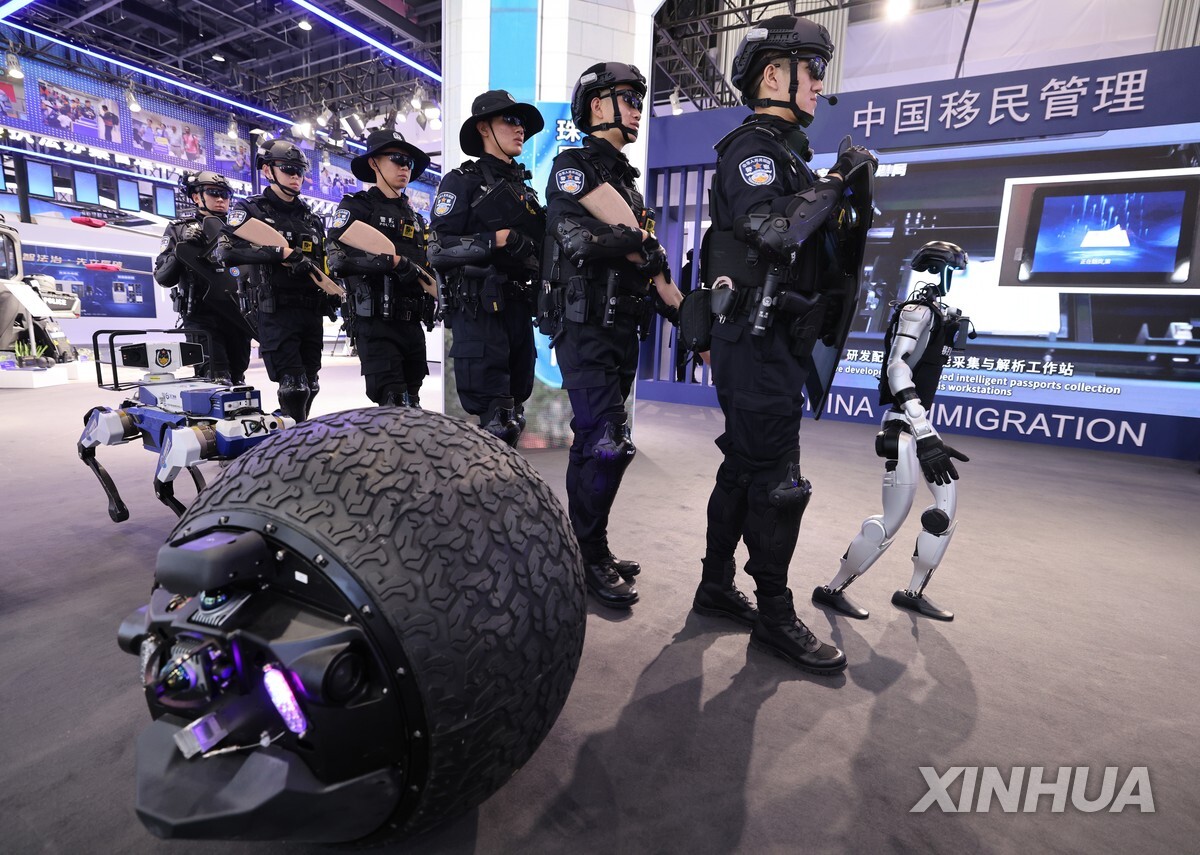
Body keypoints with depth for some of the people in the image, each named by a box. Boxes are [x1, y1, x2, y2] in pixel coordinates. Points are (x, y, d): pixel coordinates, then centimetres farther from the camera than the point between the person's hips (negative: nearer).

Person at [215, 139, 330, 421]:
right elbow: (226, 250, -14)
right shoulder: (251, 209, 3)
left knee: (309, 385, 10)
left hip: (312, 311, 6)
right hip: (276, 311, -6)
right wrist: (280, 252, -23)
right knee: (293, 386, -14)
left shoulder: (312, 219, 20)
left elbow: (322, 263, 26)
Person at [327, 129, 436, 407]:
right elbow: (338, 255, -15)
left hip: (413, 322, 6)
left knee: (411, 402, 10)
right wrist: (393, 262, -22)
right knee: (392, 402, -13)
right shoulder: (357, 206, 1)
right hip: (376, 321, -6)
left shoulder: (415, 217, 22)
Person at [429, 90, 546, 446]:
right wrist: (496, 240, -17)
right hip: (478, 309, -7)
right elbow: (439, 249, -9)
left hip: (518, 307, 7)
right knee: (492, 425, -9)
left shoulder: (524, 189, 22)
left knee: (512, 420, 11)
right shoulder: (462, 181, 2)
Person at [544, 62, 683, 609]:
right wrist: (639, 237, -10)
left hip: (621, 328, 8)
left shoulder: (624, 176, 23)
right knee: (609, 445, -11)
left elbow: (639, 258, 22)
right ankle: (590, 558, 4)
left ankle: (585, 548, 23)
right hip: (587, 328, -8)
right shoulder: (574, 166, -2)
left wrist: (682, 311, 14)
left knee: (592, 443, 11)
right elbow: (576, 239, -21)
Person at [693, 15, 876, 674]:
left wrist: (840, 193, 16)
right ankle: (774, 617, 8)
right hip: (757, 340, -10)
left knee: (745, 466, 13)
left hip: (774, 340, 10)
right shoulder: (752, 146, -6)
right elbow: (774, 232, -24)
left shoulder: (782, 151, 25)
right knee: (776, 479, -6)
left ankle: (717, 587, 25)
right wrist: (838, 180, -13)